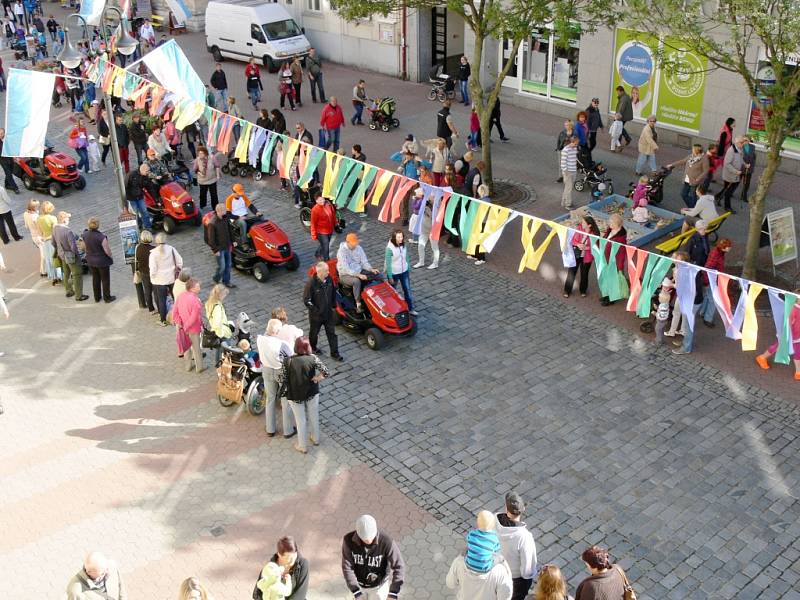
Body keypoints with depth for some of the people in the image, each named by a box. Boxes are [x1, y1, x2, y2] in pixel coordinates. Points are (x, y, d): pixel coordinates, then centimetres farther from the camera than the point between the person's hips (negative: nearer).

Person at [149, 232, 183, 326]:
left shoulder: (153, 253, -17)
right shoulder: (171, 249, -9)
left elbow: (153, 269, -16)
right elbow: (180, 262, -3)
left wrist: (152, 278, 0)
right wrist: (178, 270, 13)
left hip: (159, 280, -3)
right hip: (172, 278, 3)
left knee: (161, 300, 10)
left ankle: (163, 321, 17)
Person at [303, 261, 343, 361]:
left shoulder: (329, 279, -11)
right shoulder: (311, 283, -29)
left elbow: (333, 292, 7)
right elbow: (306, 300, -21)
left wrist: (334, 305, 10)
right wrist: (315, 310, -18)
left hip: (328, 312, 4)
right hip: (316, 314, -4)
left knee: (332, 333, 10)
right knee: (314, 332, 21)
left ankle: (334, 353, 22)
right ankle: (312, 347, 47)